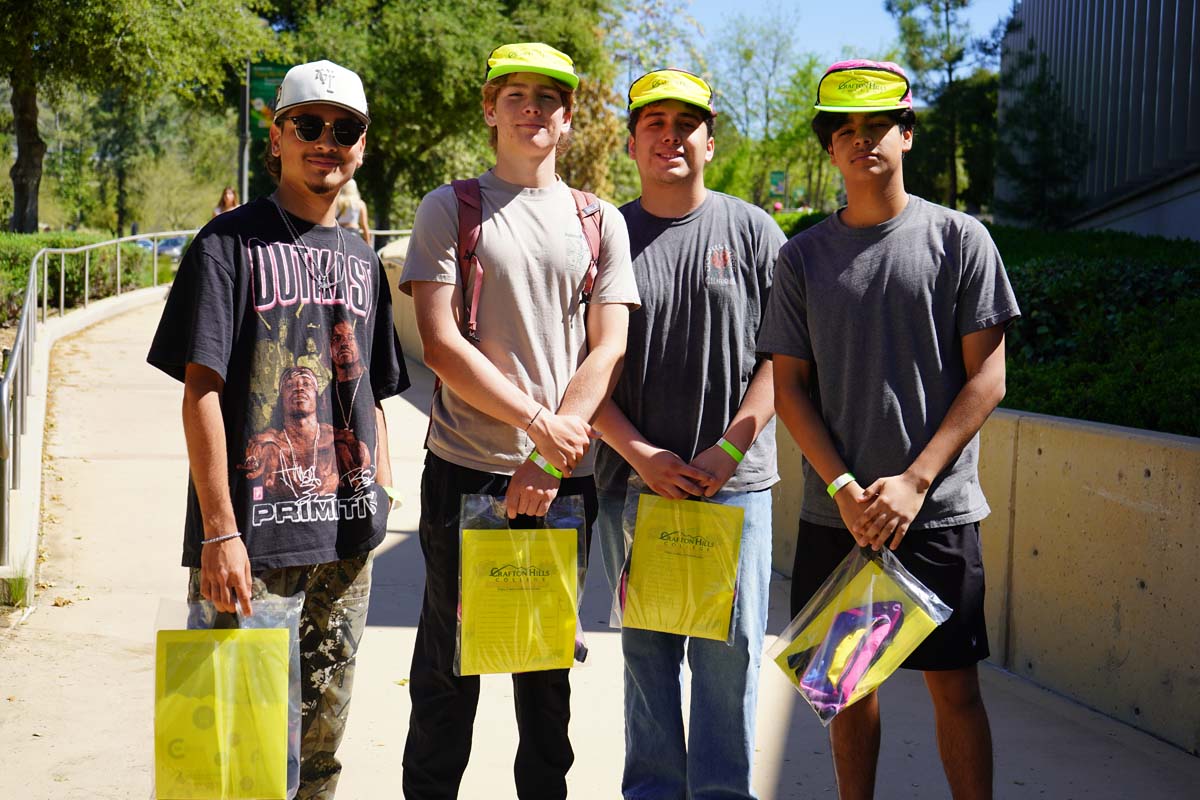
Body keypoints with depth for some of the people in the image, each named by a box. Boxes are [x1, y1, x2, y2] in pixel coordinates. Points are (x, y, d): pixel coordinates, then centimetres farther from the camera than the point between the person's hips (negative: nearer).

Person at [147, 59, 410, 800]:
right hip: (250, 533, -5)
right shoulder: (230, 243, -3)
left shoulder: (363, 260, 14)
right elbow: (201, 391, -9)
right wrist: (219, 532, -16)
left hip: (344, 534, 5)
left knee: (321, 729, 13)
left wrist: (382, 506, 12)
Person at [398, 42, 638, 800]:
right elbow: (440, 344, -8)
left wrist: (550, 456, -11)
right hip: (465, 469, -2)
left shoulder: (601, 222, 9)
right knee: (449, 659, 7)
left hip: (566, 478, 2)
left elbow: (608, 350, 1)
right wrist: (540, 423, -14)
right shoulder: (450, 210, 2)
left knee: (549, 660, 13)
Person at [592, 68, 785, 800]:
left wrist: (726, 451, -10)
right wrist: (641, 456, -9)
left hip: (735, 485, -1)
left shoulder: (752, 232, 4)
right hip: (634, 479, 1)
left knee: (730, 650, 3)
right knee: (647, 650, 10)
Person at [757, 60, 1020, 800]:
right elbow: (790, 387, 4)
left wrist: (915, 481, -12)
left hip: (939, 514, -2)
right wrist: (844, 488, -9)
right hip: (836, 515, 2)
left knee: (955, 685, 3)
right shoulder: (804, 256, 6)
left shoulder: (959, 239, 1)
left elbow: (987, 377, -3)